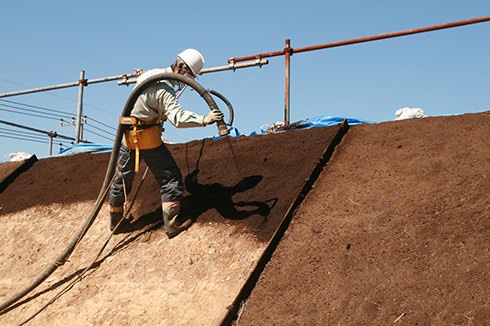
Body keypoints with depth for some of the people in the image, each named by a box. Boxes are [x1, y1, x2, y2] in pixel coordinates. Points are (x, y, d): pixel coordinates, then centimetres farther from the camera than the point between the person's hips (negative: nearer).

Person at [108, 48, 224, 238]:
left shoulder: (149, 74, 6)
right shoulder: (164, 89, -22)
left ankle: (116, 221, 32)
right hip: (148, 137, -9)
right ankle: (172, 223, -4)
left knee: (122, 177, 18)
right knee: (170, 176, -1)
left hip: (128, 134, 9)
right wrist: (203, 120, -47)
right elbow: (177, 117, -36)